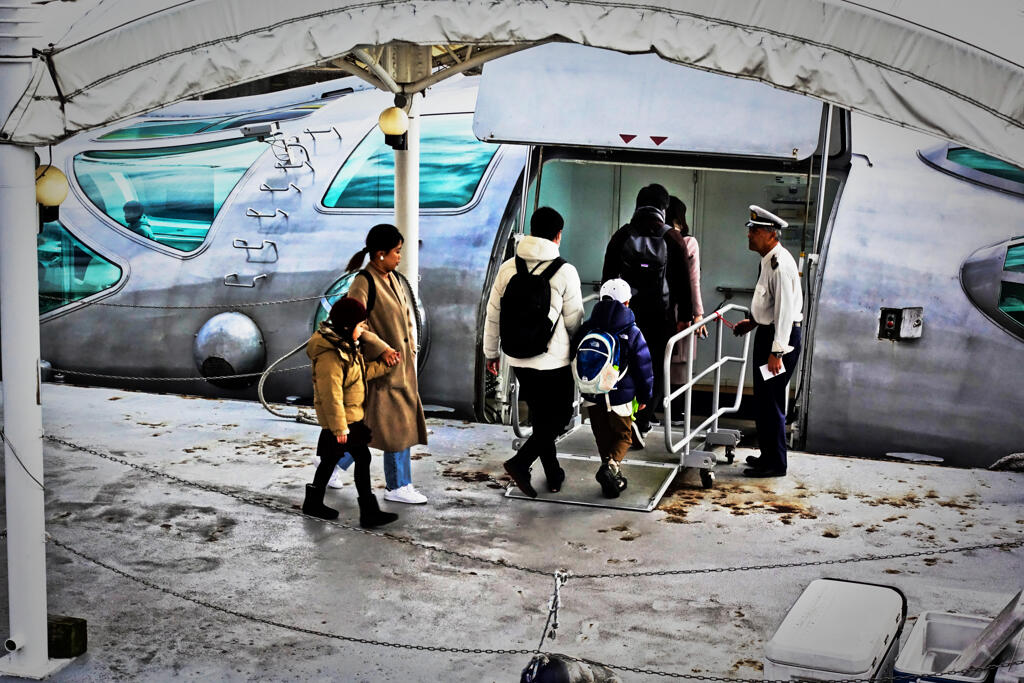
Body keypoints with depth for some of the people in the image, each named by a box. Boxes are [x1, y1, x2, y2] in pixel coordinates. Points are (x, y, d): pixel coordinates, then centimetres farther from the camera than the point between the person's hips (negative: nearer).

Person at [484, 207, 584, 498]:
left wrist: (491, 352, 17)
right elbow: (574, 320, -6)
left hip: (518, 360, 5)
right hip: (554, 361, -5)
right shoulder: (565, 271, -13)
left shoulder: (508, 267, -2)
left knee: (540, 416, 18)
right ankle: (521, 462, -7)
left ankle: (553, 474, 27)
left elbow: (493, 315, 4)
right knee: (559, 416, 9)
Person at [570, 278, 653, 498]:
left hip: (592, 396, 3)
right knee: (623, 435, 13)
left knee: (603, 436, 17)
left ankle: (613, 480, 20)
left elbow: (574, 361, 7)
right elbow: (644, 368, -6)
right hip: (621, 397, -3)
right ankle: (611, 464, -14)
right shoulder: (632, 333, -11)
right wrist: (644, 397, 7)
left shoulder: (586, 329, -2)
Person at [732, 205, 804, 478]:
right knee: (763, 400, 17)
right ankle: (768, 454, 29)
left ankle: (775, 463, 5)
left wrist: (777, 352, -26)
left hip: (781, 337, -11)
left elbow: (785, 309, -25)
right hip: (767, 333, 11)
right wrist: (753, 321, 19)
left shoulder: (780, 263, -20)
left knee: (771, 401, -4)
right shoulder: (769, 260, 13)